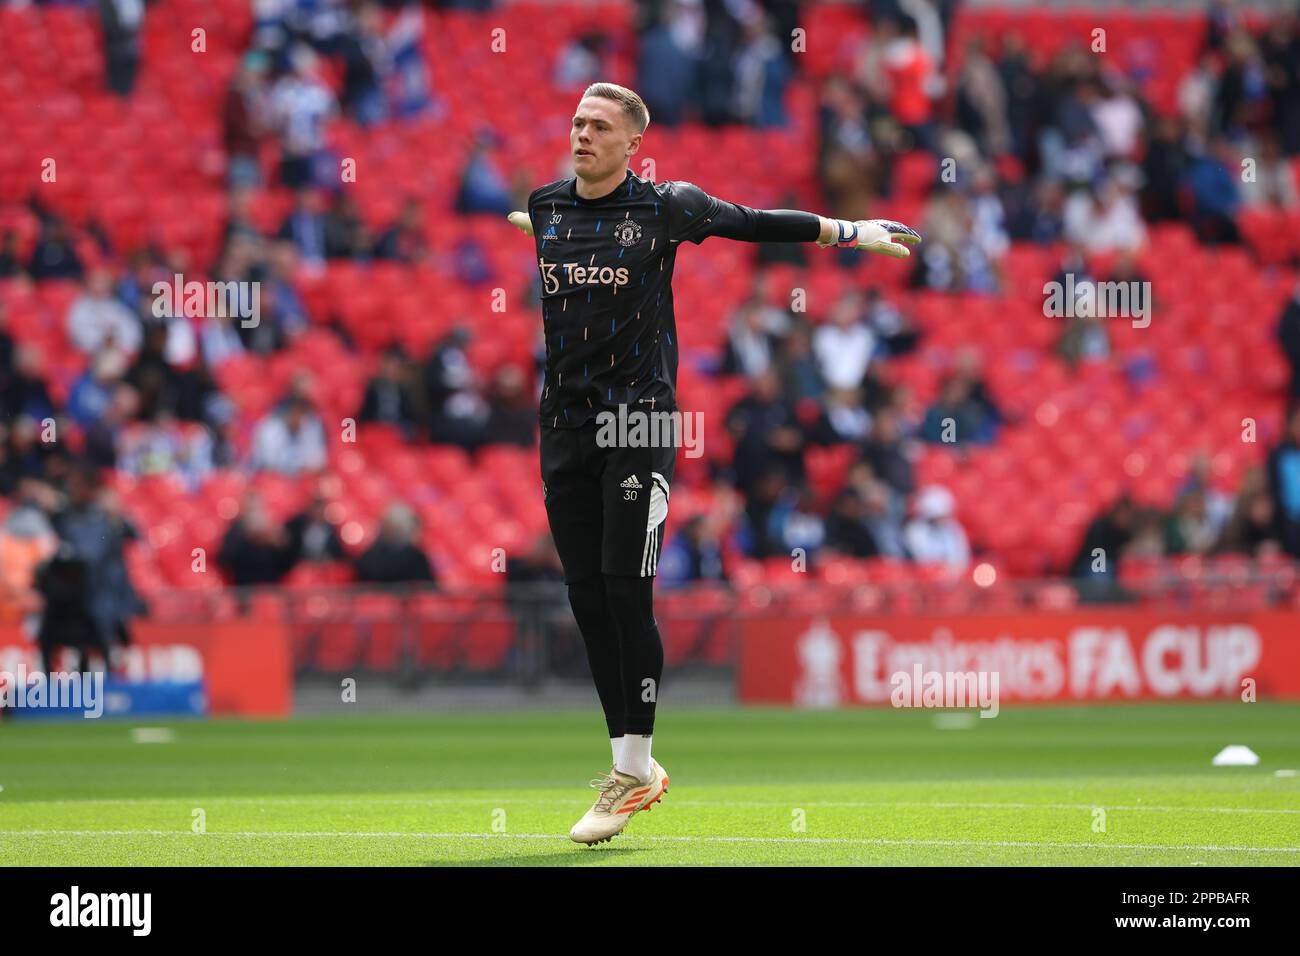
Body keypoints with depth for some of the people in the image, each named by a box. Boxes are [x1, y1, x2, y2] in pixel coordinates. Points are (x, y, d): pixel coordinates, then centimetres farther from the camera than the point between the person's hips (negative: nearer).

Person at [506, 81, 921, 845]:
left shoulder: (665, 207, -4)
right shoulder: (544, 207, 6)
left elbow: (755, 223, 5)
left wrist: (850, 232, 8)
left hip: (640, 418, -5)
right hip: (566, 424, 5)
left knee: (626, 590, -10)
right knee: (587, 596, 3)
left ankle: (634, 767, -2)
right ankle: (632, 765, 12)